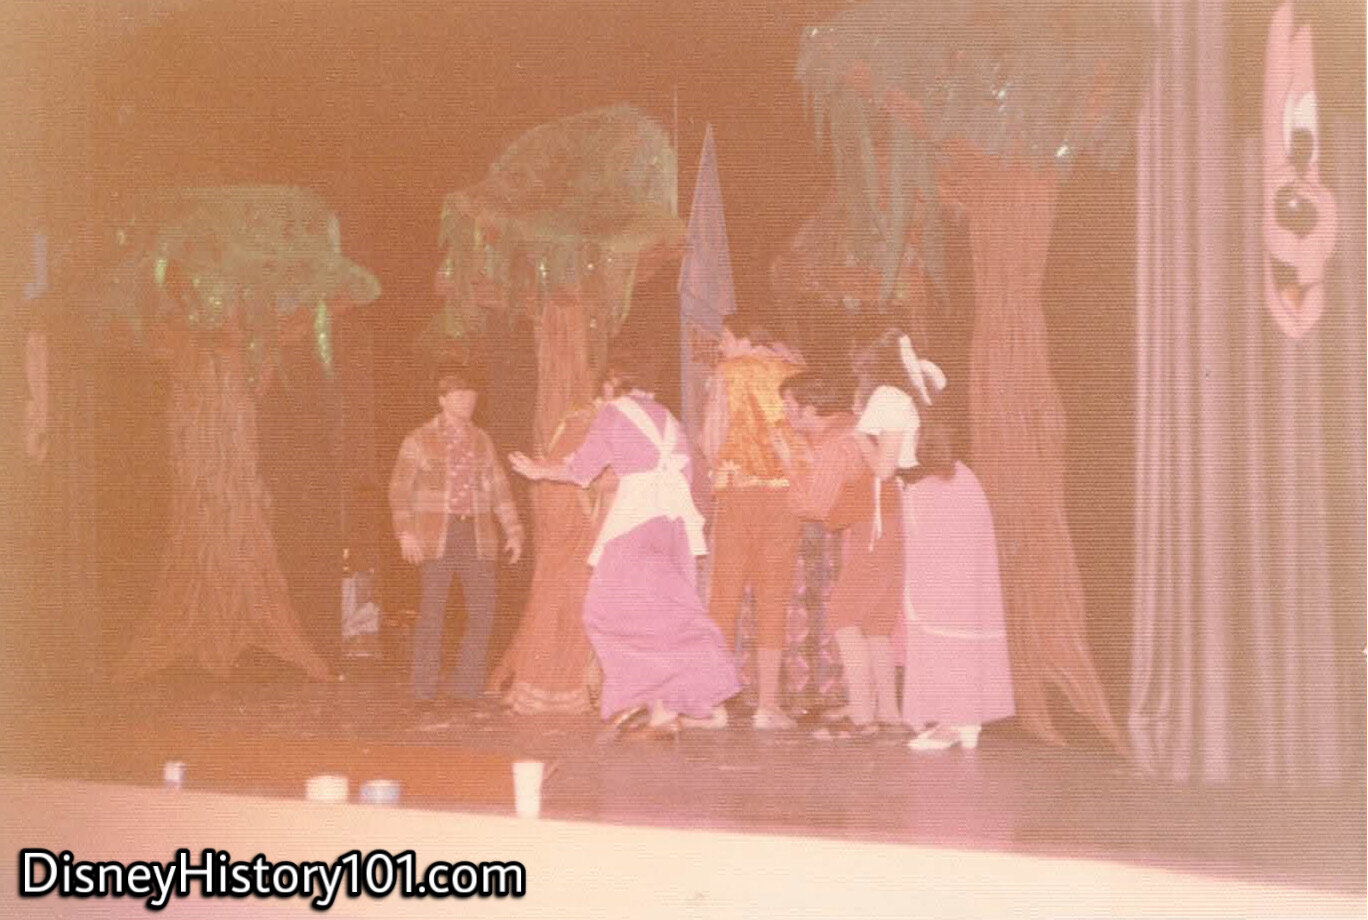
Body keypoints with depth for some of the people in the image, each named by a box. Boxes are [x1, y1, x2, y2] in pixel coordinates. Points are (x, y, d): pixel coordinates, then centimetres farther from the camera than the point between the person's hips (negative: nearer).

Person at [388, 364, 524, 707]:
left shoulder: (482, 441, 15)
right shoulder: (419, 440, 3)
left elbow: (500, 489, 15)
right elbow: (400, 489, 0)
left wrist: (513, 531, 6)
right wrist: (405, 533, -12)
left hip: (476, 534, 4)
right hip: (435, 534, -4)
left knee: (483, 609, -4)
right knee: (433, 608, -8)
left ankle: (467, 683, 8)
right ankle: (424, 687, 1)